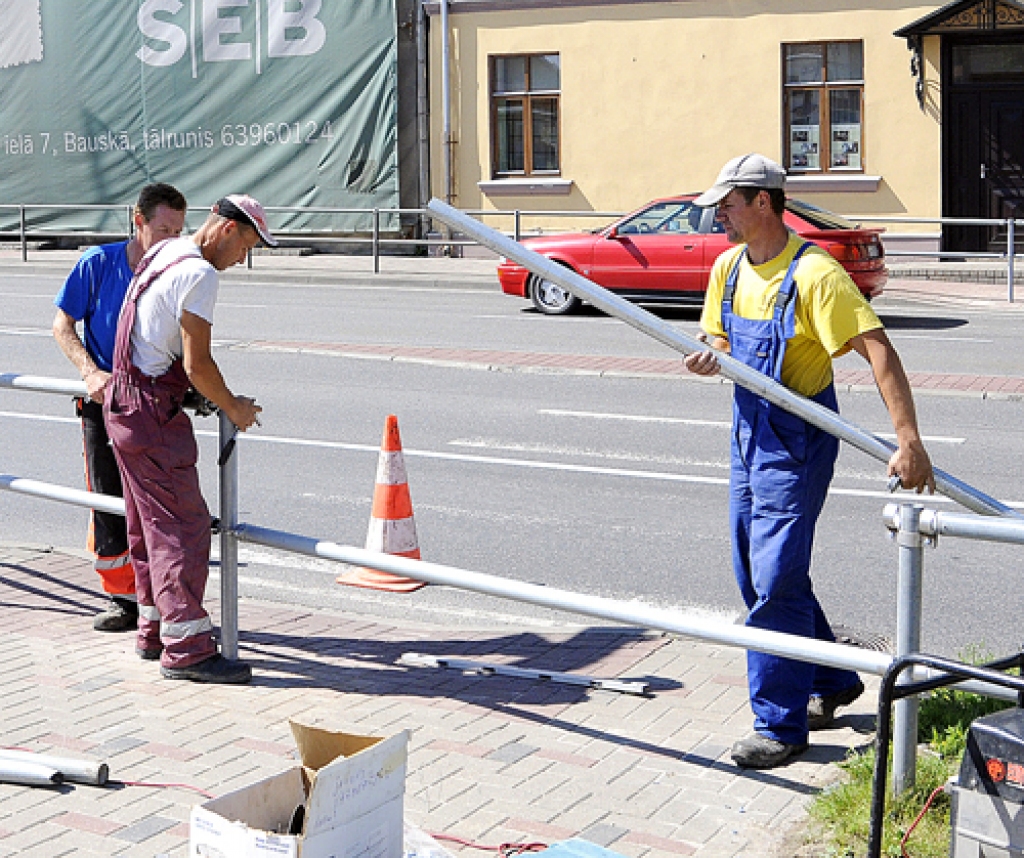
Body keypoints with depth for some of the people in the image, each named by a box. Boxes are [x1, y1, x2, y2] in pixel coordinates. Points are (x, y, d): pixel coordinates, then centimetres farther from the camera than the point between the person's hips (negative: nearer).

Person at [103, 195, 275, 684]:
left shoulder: (164, 252, 15)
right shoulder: (199, 274, -17)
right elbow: (197, 366, -18)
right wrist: (234, 409, -3)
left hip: (124, 401, 11)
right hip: (151, 410, -11)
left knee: (150, 524, 17)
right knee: (183, 524, -9)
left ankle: (155, 630, 26)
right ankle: (186, 648, -8)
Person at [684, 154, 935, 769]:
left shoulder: (813, 273, -20)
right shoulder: (730, 268, 5)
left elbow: (879, 350, -25)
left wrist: (909, 440, -33)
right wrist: (711, 357, -9)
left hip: (797, 444, -9)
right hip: (750, 435, 9)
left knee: (775, 582, -9)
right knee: (757, 575, 16)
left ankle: (782, 724, 3)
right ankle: (831, 683, 34)